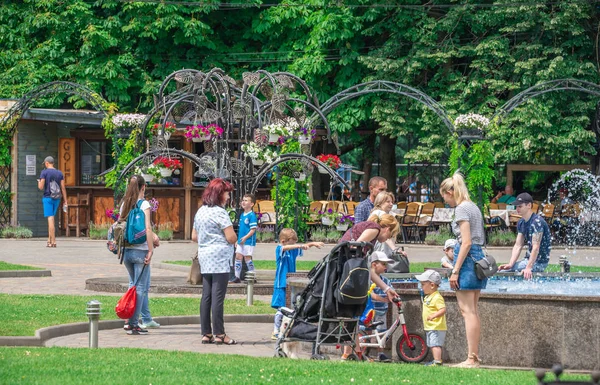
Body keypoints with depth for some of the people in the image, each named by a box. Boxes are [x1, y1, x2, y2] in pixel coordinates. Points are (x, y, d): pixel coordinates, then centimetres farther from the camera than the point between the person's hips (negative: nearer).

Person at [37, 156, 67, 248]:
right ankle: (49, 240, 14)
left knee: (50, 219, -7)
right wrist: (65, 202, 6)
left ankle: (53, 242, -12)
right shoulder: (60, 173, 8)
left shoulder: (44, 172, -6)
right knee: (51, 219, 16)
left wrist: (39, 182, 13)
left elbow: (41, 187, -10)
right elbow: (63, 188, 5)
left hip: (47, 198, -5)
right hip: (57, 199, 5)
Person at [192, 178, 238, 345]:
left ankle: (206, 333, 11)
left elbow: (194, 236, 23)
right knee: (218, 297, -6)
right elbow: (232, 238, -15)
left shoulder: (200, 211, 15)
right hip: (219, 258, -8)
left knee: (206, 297, 9)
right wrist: (234, 237, 6)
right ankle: (219, 334, -5)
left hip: (204, 257, 8)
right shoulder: (219, 212, -11)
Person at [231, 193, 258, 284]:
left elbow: (253, 229, -17)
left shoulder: (252, 215, -12)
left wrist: (245, 237, -24)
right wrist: (238, 241, 18)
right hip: (241, 241, 8)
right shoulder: (242, 215, 13)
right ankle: (237, 277, 12)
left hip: (249, 241, -8)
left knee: (247, 258, -6)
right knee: (238, 257, 6)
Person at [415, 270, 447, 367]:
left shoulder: (437, 297, -17)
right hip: (430, 327, 11)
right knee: (431, 345, 15)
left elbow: (443, 309, -27)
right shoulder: (428, 297, 15)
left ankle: (437, 361, -19)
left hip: (436, 327, -11)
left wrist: (434, 315, -39)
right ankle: (436, 360, 22)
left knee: (435, 344, -15)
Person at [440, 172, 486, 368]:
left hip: (467, 256, -10)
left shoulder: (462, 209, -11)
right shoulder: (474, 207, 17)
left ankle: (471, 359, -11)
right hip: (479, 256, 10)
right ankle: (475, 356, 12)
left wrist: (455, 270, -18)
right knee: (473, 311, 12)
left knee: (467, 311, -9)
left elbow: (466, 242, -18)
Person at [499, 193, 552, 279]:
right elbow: (518, 246, 7)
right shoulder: (521, 223, 10)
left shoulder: (537, 222, -19)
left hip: (539, 262, -9)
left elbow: (536, 248, -25)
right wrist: (510, 264, -8)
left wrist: (528, 268, -32)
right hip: (528, 259, 9)